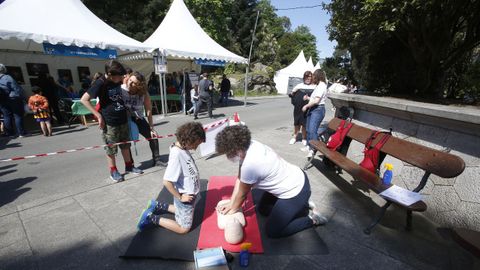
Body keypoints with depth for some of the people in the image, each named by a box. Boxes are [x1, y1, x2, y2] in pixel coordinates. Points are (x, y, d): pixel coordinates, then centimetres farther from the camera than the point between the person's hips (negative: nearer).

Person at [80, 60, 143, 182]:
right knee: (111, 148, 7)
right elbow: (84, 99, -15)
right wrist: (99, 116, -16)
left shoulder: (118, 81, 3)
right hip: (109, 122, -6)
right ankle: (113, 171, 22)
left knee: (125, 145, 16)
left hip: (123, 119, 6)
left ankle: (129, 166, 30)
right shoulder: (100, 83, -16)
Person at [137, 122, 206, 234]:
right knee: (183, 228, 12)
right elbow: (167, 182, -30)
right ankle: (151, 218, 14)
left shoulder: (182, 148, -5)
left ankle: (158, 206, 33)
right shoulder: (177, 155, -31)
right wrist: (179, 197, -18)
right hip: (185, 196, -8)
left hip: (190, 193, 8)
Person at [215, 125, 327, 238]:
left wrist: (233, 209, 4)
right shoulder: (247, 146, -11)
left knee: (272, 231, 3)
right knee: (262, 209, 23)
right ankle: (300, 205, 25)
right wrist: (231, 204, 1)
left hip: (296, 191, -9)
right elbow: (240, 178, -1)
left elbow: (242, 193, -15)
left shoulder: (250, 164, -35)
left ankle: (311, 219, 13)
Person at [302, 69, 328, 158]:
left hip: (318, 110, -10)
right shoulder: (318, 85, 18)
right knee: (308, 129, 12)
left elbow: (316, 100, -20)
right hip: (312, 109, 10)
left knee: (312, 130, -16)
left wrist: (306, 106, -13)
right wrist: (308, 98, 9)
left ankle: (313, 150, -12)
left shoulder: (321, 85, -12)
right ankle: (309, 146, 22)